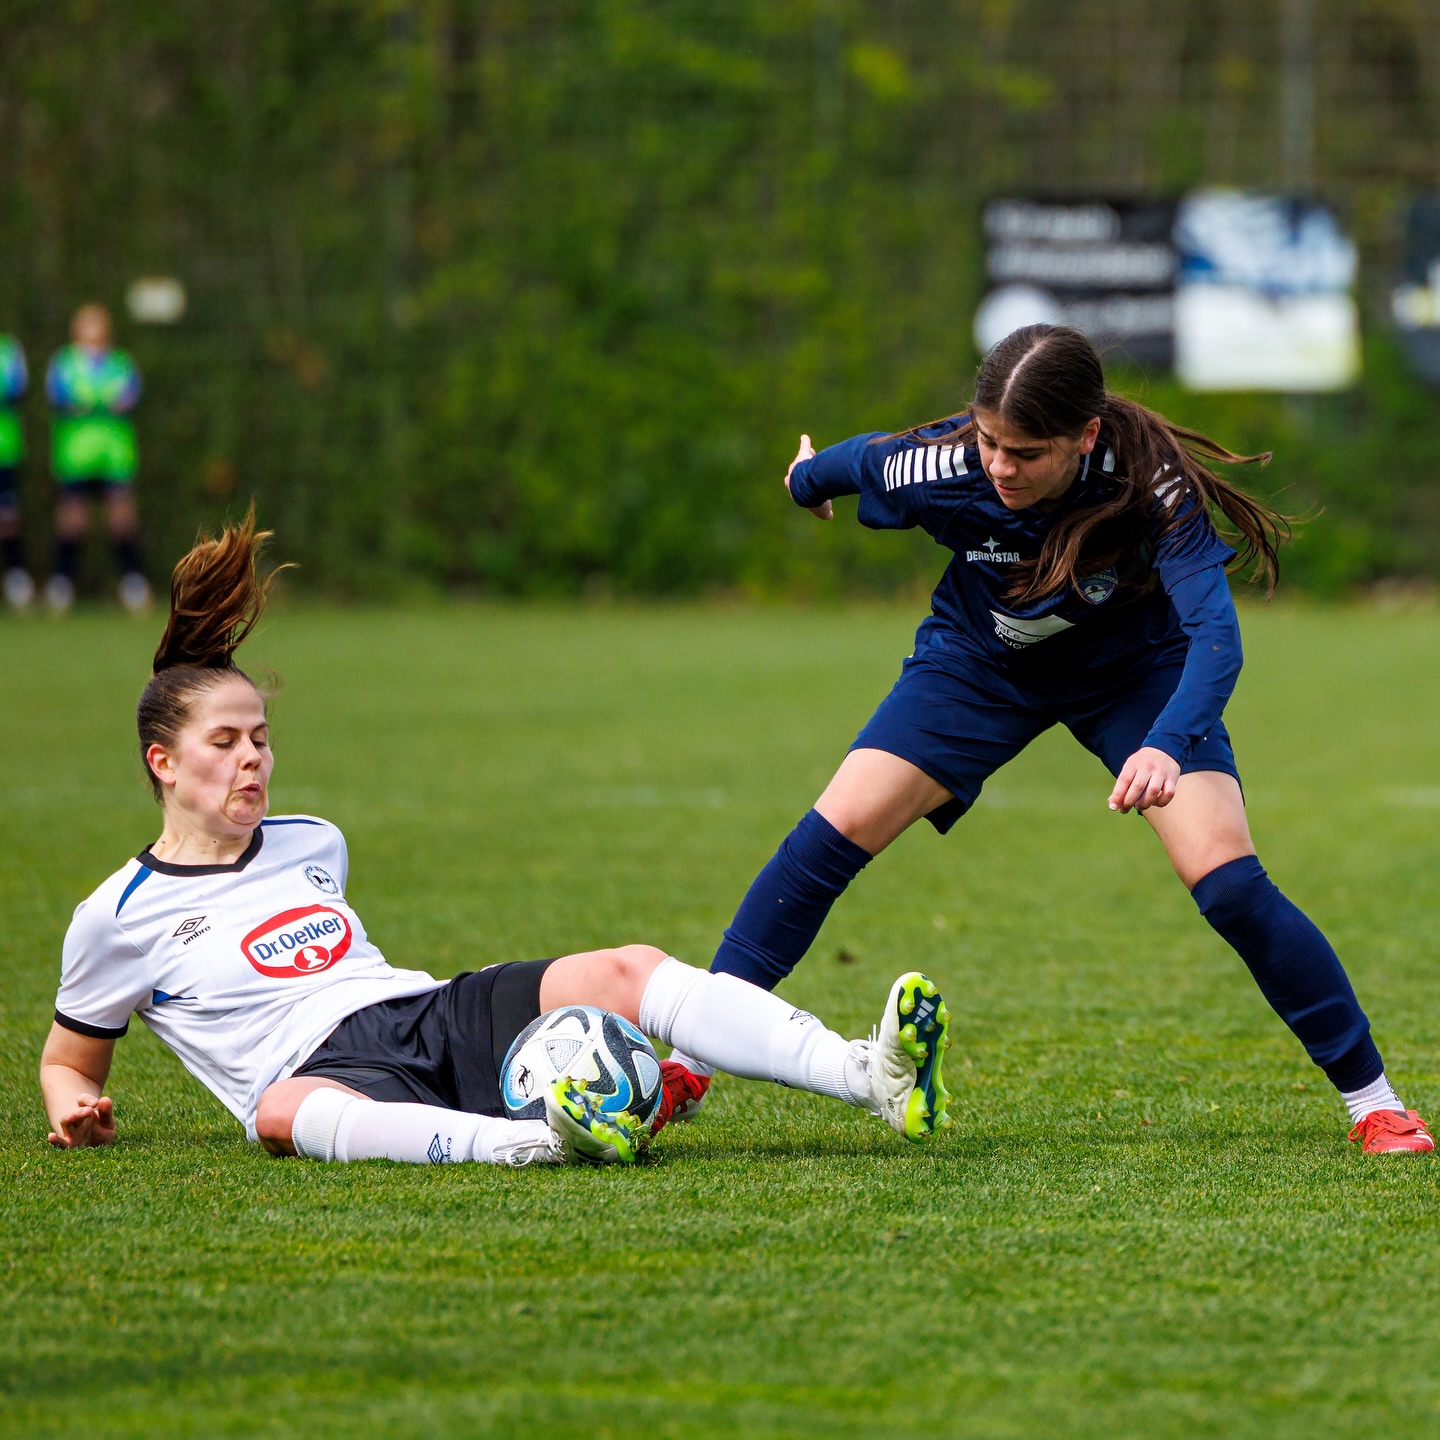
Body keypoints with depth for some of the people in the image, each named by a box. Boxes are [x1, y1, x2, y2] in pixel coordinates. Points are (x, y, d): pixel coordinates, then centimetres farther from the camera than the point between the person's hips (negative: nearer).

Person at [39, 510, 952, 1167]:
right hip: (320, 1068, -6)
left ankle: (875, 1080, -36)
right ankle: (530, 1142, -68)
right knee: (285, 1113, -43)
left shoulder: (313, 845, 25)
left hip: (439, 1011, 6)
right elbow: (70, 1057, 18)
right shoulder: (121, 915, 10)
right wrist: (80, 1110, 0)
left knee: (626, 972, -18)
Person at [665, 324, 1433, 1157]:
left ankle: (1372, 1098, -2)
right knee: (836, 832, -11)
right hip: (982, 663, 2)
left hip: (1134, 673, -2)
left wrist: (1168, 746, -66)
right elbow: (853, 462, -7)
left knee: (1226, 880, -17)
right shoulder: (944, 468, -31)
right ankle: (691, 1066, -1)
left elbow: (1215, 630, -48)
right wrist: (807, 480, 17)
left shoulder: (1149, 485, -37)